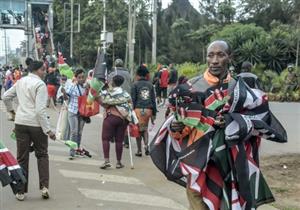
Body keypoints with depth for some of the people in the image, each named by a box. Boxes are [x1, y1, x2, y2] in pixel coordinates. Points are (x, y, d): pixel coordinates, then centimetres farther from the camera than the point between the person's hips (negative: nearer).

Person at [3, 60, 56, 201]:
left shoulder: (20, 81, 10)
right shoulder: (40, 84, -11)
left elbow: (5, 97, 20)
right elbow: (40, 110, -18)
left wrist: (11, 110, 34)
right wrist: (48, 130, -15)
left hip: (20, 123, 5)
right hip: (36, 124, -5)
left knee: (22, 158, 10)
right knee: (42, 155, 13)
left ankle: (21, 192, 15)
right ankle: (44, 187, 4)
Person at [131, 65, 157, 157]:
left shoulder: (135, 84, -1)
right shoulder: (150, 85, 10)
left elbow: (133, 99, -5)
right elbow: (153, 99, 10)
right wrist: (154, 113, 13)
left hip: (138, 109, -3)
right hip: (148, 109, 3)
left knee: (139, 129, 6)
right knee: (145, 128, 18)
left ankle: (139, 150, 8)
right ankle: (146, 144, -4)